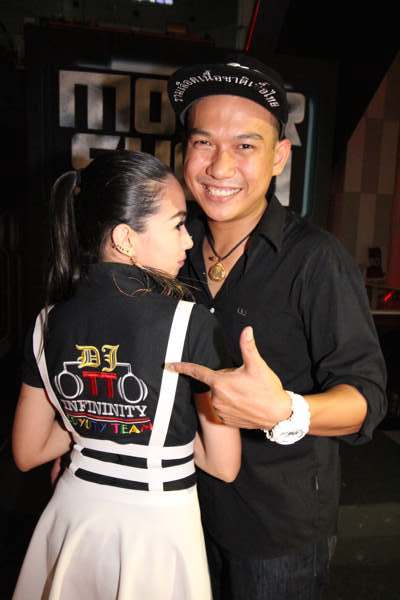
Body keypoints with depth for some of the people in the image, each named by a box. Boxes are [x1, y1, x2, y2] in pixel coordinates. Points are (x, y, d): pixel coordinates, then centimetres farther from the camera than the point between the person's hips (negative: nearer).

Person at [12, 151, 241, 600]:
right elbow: (225, 466, -15)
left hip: (73, 514, 4)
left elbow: (27, 454, 1)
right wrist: (171, 426, -1)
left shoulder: (49, 324, -9)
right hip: (157, 528, -3)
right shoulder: (191, 324, -23)